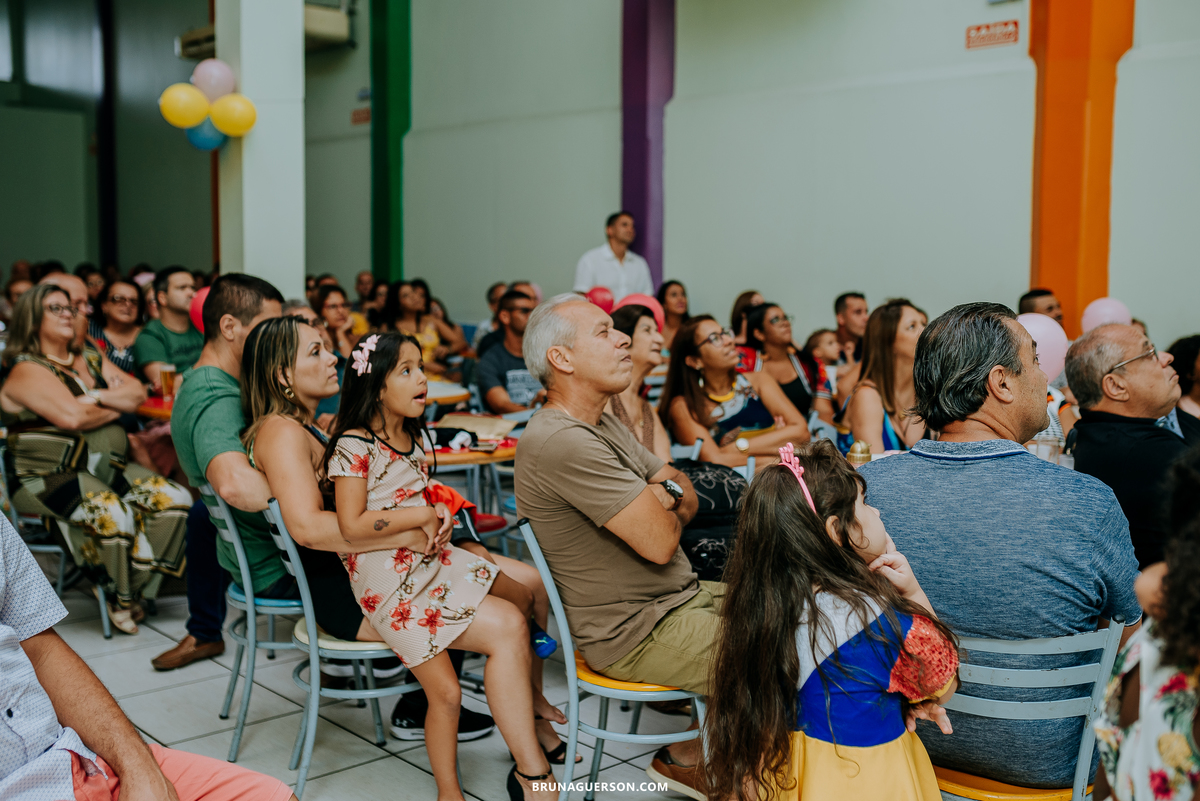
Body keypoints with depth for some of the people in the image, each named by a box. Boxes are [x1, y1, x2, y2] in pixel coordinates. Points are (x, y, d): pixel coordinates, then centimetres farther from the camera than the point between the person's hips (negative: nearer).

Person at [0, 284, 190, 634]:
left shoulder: (89, 357, 16)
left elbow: (138, 393, 6)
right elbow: (72, 416, -21)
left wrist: (98, 397, -11)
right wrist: (117, 406, -4)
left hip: (106, 467, 7)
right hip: (50, 477, -7)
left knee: (175, 498, -13)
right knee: (112, 514, -32)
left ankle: (135, 588, -6)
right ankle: (118, 597, -6)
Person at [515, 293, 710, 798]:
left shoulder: (602, 422, 9)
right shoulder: (560, 442, -24)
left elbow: (686, 500, 11)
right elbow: (659, 542, -25)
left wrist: (664, 496, -12)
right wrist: (663, 503, -2)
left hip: (681, 596, 10)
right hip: (637, 633, -10)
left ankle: (689, 757, 20)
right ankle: (686, 757, 11)